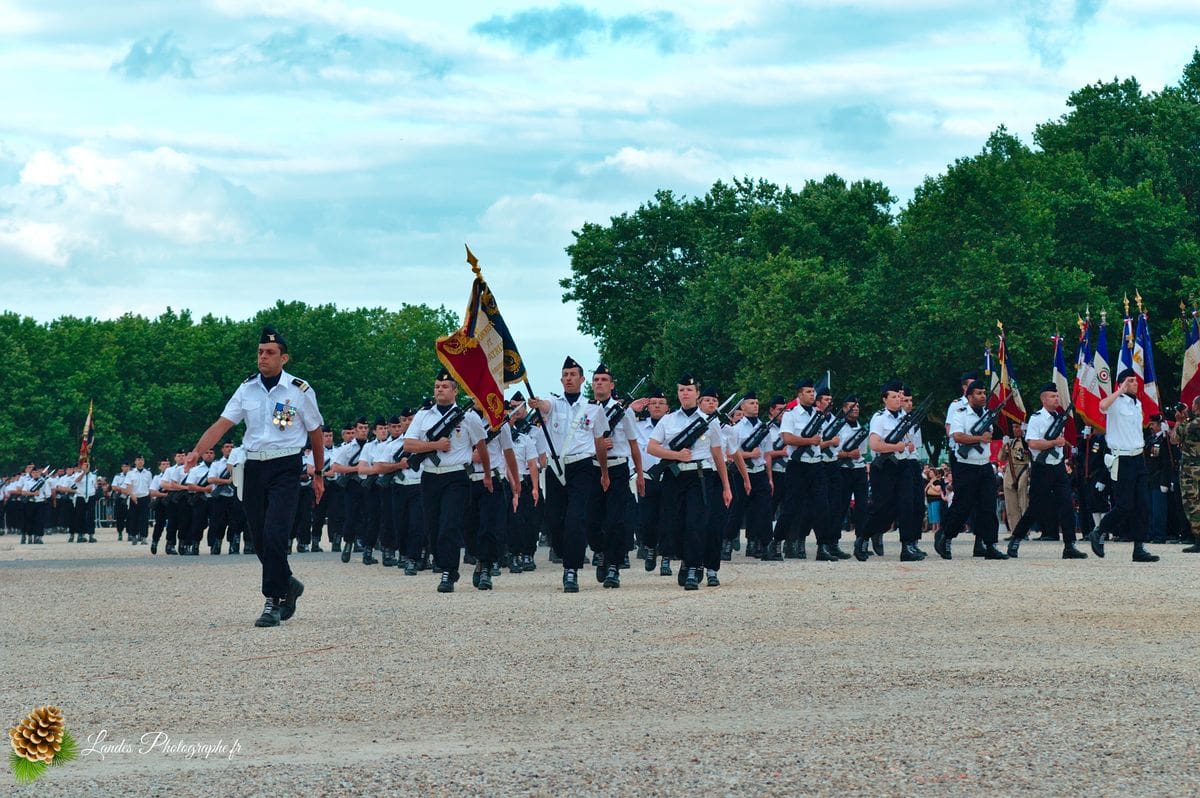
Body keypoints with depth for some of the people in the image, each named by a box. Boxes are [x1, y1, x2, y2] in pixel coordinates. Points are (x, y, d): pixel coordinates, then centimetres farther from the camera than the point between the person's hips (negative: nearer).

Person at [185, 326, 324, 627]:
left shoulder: (300, 390, -4)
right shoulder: (247, 388, 5)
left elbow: (315, 432, 7)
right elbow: (222, 424, -2)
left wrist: (318, 474, 13)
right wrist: (196, 451, -18)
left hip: (285, 468, -4)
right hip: (254, 467, 4)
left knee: (274, 535, -17)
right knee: (259, 537, 7)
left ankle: (274, 602, -12)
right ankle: (287, 585, 30)